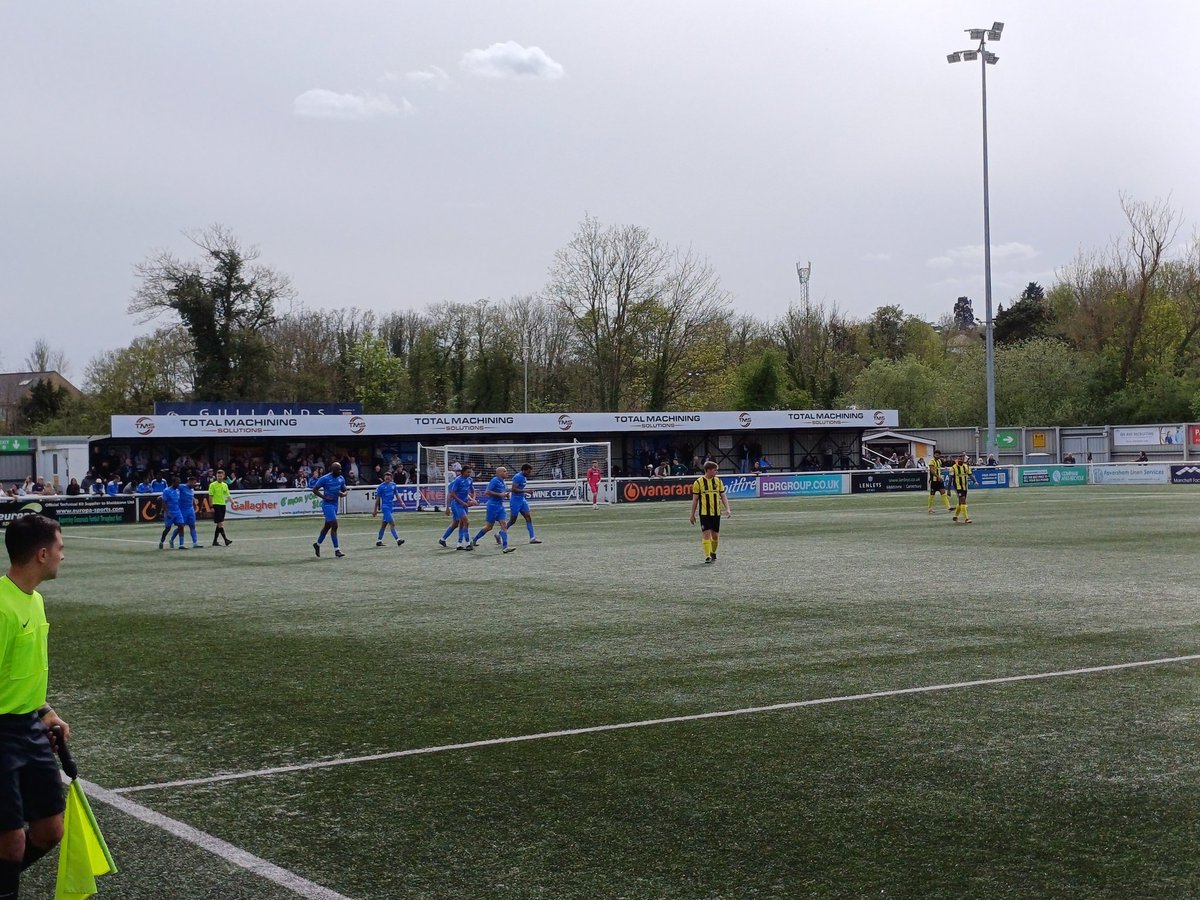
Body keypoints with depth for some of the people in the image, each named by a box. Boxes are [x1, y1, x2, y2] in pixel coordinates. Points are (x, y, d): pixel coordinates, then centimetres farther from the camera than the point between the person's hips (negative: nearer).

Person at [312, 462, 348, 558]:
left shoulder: (341, 479, 7)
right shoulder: (325, 478, -12)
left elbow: (344, 491, 16)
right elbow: (314, 489, -9)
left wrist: (343, 494, -9)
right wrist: (324, 497, -19)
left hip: (335, 505, 7)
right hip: (327, 504, -7)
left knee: (327, 526, 16)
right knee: (334, 525, -14)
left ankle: (317, 544, 35)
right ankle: (336, 550, -11)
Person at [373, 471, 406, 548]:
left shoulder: (393, 485, 8)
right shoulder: (381, 486, -6)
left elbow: (396, 494, 17)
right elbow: (377, 498, -2)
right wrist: (375, 510, 0)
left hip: (391, 507, 6)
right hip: (385, 506, -6)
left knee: (384, 524, 12)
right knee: (392, 523, -15)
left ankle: (379, 541, 19)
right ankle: (397, 540, -20)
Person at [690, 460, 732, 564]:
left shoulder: (718, 481, 6)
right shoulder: (698, 482, -4)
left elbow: (723, 496, 10)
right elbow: (695, 499, 1)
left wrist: (727, 509, -3)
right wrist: (693, 515, 2)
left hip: (716, 513, 3)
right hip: (704, 513, -3)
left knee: (715, 535, 8)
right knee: (706, 534, -10)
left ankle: (713, 553, 30)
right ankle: (707, 557, -8)